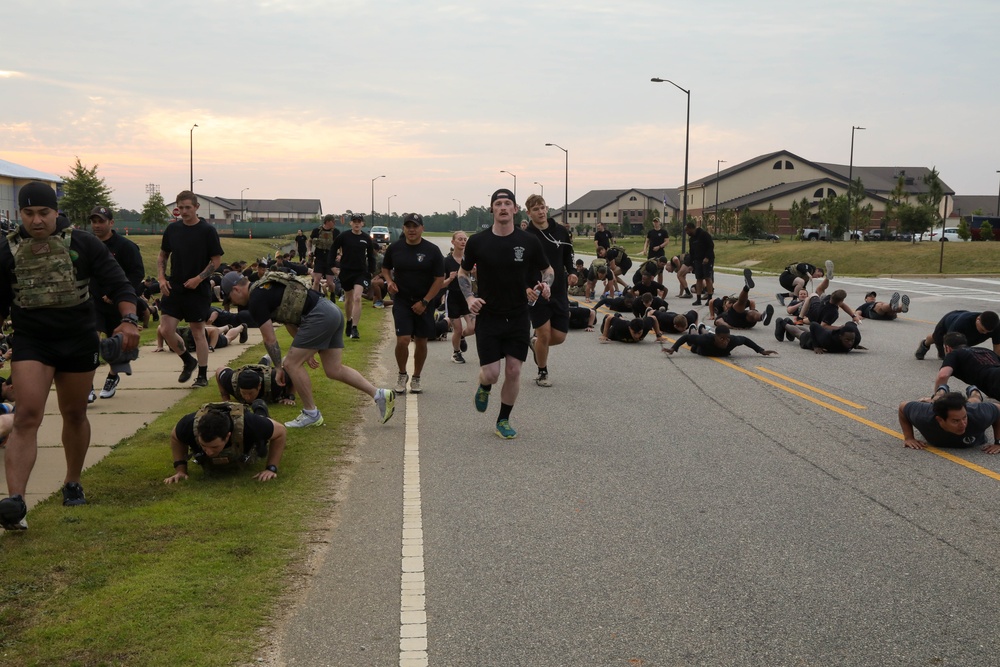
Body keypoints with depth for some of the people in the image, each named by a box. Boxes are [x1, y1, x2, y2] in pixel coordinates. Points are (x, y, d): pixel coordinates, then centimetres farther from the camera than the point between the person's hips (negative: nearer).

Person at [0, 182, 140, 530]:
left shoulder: (83, 244, -4)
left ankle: (73, 483, 36)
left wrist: (128, 320, -21)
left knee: (74, 415, 15)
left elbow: (118, 283, -6)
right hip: (30, 343, -1)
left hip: (79, 342, 1)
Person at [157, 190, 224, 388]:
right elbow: (163, 256, 15)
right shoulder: (172, 229, 5)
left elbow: (217, 260, -6)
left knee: (198, 332, 3)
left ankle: (203, 375, 15)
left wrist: (198, 279, -16)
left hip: (198, 290, -4)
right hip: (174, 288, 4)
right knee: (166, 329, -4)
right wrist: (161, 278, -1)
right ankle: (188, 361, 19)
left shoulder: (207, 231, -7)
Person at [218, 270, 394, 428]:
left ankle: (311, 414, 8)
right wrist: (305, 351, 30)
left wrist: (279, 368, 7)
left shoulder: (256, 299, -7)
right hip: (332, 310, 10)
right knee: (334, 370, 11)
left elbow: (269, 339, -4)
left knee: (292, 364, -1)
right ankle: (380, 395, 5)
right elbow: (290, 321, 29)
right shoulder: (265, 288, 24)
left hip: (319, 316, -10)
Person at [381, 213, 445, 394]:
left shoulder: (432, 250, -7)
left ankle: (416, 378, 24)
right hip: (402, 300, 0)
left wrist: (424, 302, -12)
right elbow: (385, 268, 16)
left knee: (421, 341, 6)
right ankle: (402, 374, 12)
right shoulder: (394, 248, -1)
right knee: (402, 340, -12)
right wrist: (389, 281, -6)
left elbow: (439, 279, -6)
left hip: (424, 302, 0)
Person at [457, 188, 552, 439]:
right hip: (487, 316, -1)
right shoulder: (478, 241, -4)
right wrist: (469, 298, -5)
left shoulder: (529, 242, -3)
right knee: (491, 373, -6)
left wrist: (546, 285, -11)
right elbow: (463, 272, 11)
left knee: (513, 371, 0)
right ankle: (484, 388, 32)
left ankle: (504, 420, 19)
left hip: (518, 317, 1)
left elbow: (548, 269, 11)